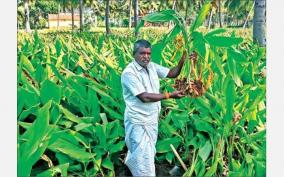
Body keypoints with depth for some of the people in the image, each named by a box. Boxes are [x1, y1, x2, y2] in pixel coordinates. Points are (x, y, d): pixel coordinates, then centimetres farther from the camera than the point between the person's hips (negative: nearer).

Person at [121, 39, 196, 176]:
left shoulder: (151, 66, 2)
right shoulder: (129, 73, -21)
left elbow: (173, 74, 3)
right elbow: (144, 97, -26)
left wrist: (182, 60, -15)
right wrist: (169, 95, -23)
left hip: (152, 119, 8)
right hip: (138, 122, -8)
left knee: (148, 153, 24)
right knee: (144, 157, -3)